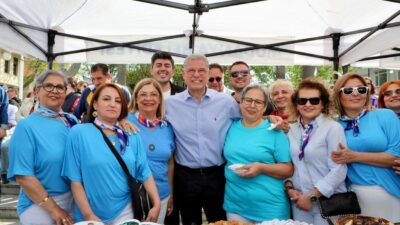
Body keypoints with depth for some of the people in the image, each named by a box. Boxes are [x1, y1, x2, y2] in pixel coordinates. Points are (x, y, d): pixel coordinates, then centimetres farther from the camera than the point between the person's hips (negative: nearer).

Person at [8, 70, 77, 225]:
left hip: (74, 199, 5)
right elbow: (23, 176, -16)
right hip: (39, 205, -5)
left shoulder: (72, 121, 2)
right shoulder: (27, 126, -13)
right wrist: (53, 209, -17)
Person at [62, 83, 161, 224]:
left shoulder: (132, 136, 1)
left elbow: (144, 173, 4)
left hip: (124, 211, 3)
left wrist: (156, 204, -4)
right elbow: (75, 180, -10)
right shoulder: (78, 133, -9)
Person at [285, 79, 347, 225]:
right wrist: (289, 187, -5)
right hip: (299, 200, 4)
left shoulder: (333, 128, -10)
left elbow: (338, 170, -15)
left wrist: (312, 196, -16)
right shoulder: (291, 130, 4)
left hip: (328, 201, -4)